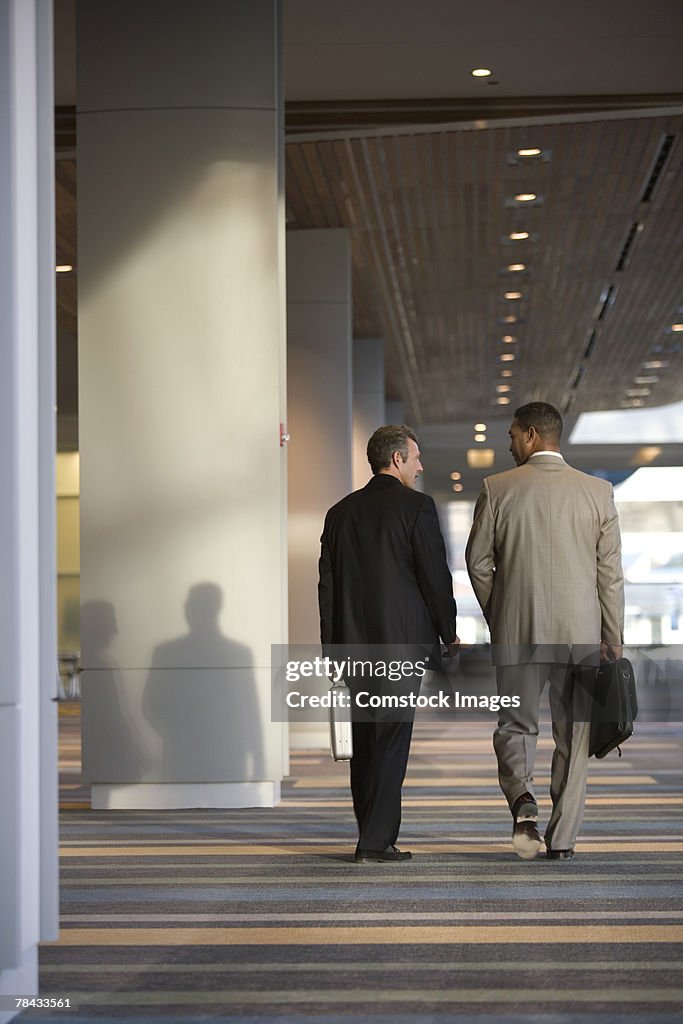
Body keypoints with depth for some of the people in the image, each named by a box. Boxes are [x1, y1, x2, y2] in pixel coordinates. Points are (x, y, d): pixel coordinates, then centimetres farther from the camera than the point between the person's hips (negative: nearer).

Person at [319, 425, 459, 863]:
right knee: (391, 739, -3)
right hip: (402, 639, -5)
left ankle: (372, 835, 18)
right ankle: (377, 840, -5)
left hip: (353, 644, 6)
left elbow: (328, 584, 10)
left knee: (365, 739, 13)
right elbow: (435, 576, -7)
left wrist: (332, 648, 14)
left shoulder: (341, 512, 11)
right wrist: (450, 635, 4)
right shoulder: (417, 506, -6)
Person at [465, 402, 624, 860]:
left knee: (516, 724, 11)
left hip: (516, 632, -1)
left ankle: (523, 797, -16)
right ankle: (562, 839, 10)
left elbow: (478, 561, 1)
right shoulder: (598, 491, 0)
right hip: (581, 633, 1)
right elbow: (611, 573, 0)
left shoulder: (497, 489, -3)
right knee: (573, 734, 9)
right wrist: (614, 639, 4)